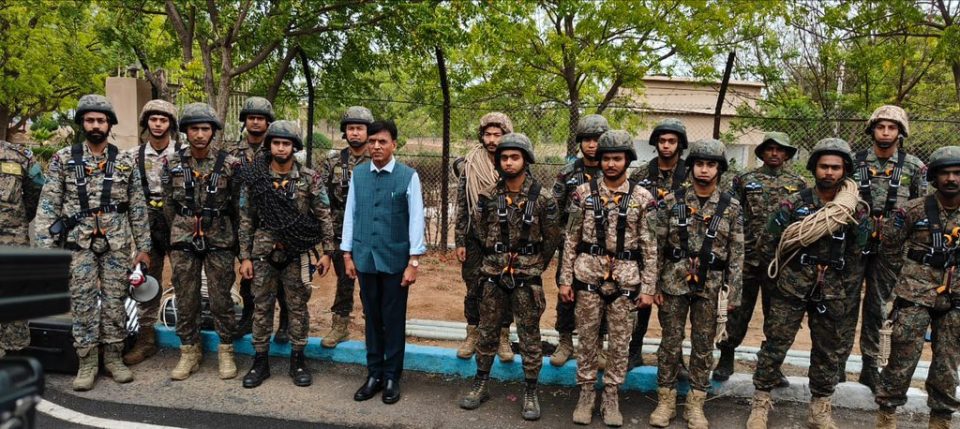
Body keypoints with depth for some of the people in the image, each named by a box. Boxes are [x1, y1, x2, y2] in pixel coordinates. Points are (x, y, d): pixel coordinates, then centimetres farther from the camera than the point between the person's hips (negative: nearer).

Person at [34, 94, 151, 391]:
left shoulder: (125, 162, 4)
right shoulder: (63, 159, 1)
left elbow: (138, 208, 6)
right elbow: (48, 205, -1)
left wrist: (143, 247, 3)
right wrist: (44, 247, -9)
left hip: (117, 244, 1)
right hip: (79, 243, -1)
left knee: (115, 301, 5)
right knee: (83, 303, 2)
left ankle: (113, 357, 16)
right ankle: (87, 362, 12)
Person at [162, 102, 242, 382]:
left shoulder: (229, 164, -4)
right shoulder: (173, 164, 2)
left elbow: (237, 205, 1)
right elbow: (168, 204, 10)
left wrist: (231, 236, 5)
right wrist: (182, 232, 11)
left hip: (219, 241, -2)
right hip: (183, 242, 2)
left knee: (221, 299, 3)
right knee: (185, 300, 8)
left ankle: (226, 352, 16)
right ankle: (189, 353, 21)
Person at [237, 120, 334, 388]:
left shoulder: (309, 178, -3)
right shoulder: (254, 178, 0)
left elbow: (324, 217, 0)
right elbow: (246, 220, 3)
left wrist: (327, 252, -3)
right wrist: (245, 256, 1)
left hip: (297, 255, -1)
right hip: (264, 253, 1)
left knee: (298, 308, 8)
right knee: (262, 308, 9)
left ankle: (298, 361, 21)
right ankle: (260, 362, 21)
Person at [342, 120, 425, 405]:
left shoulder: (408, 176, -7)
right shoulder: (358, 174, 3)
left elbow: (416, 219, -7)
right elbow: (350, 214, 8)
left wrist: (413, 261, -9)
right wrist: (347, 254, 7)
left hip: (395, 260, -3)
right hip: (365, 258, 3)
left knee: (394, 320, 7)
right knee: (372, 318, 13)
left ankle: (392, 377, 21)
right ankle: (374, 374, 26)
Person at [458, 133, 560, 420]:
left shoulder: (543, 199, -8)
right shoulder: (488, 196, -1)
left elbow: (551, 239, 2)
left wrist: (533, 267, 10)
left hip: (527, 278, -2)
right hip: (493, 275, 3)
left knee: (529, 337, 5)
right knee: (487, 332, 12)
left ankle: (531, 393, 17)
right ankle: (481, 385, 27)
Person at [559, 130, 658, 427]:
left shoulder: (642, 198, -2)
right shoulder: (584, 193, 0)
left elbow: (649, 247, 1)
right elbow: (571, 239, 3)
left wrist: (648, 288, -2)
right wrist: (565, 279, 0)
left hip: (625, 280, 0)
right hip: (588, 276, 0)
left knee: (619, 342, 9)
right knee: (587, 338, 9)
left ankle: (611, 398, 25)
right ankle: (586, 395, 24)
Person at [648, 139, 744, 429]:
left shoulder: (732, 207, 0)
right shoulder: (671, 201, -1)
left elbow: (737, 255, 1)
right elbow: (658, 247, 1)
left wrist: (732, 294, -3)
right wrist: (654, 285, -2)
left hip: (710, 287, 1)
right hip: (673, 283, 0)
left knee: (703, 346, 9)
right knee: (671, 343, 7)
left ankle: (695, 404, 22)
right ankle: (665, 401, 20)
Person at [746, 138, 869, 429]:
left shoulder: (856, 211, 1)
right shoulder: (794, 203, -3)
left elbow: (857, 256, 5)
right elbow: (771, 242, 2)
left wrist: (846, 292, 4)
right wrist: (786, 270, 2)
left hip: (831, 294, 2)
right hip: (790, 289, -2)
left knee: (828, 353, 12)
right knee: (774, 346, 1)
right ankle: (761, 403, 13)